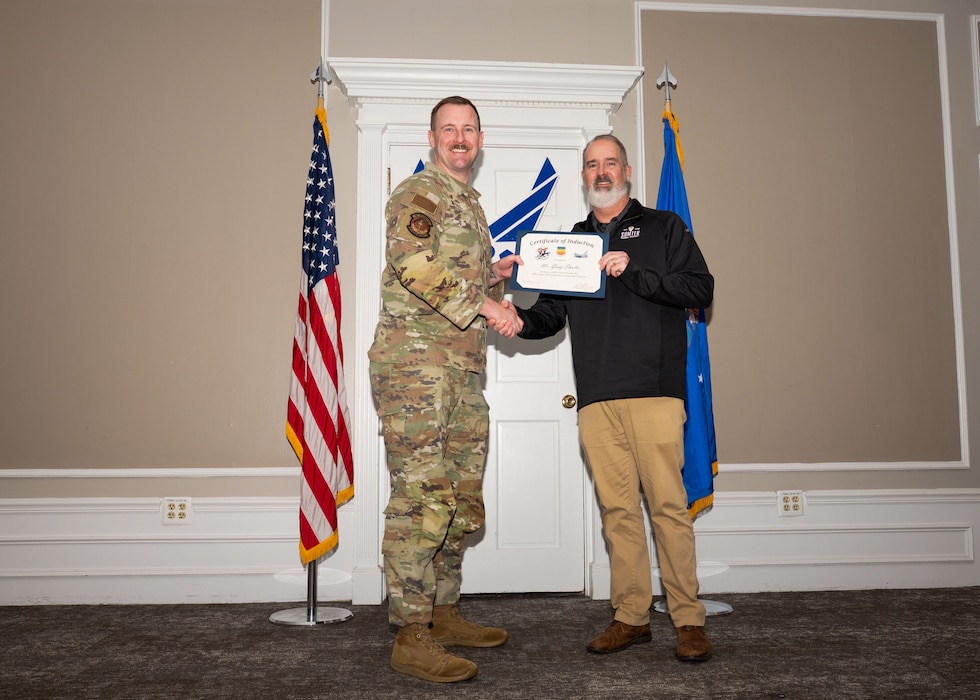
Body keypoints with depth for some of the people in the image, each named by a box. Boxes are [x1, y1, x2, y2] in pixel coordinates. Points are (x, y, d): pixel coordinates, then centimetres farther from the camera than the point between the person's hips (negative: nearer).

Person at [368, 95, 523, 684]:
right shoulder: (418, 192, -1)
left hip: (465, 369, 9)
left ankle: (444, 612, 23)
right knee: (421, 496, -11)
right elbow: (412, 263, -19)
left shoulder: (472, 205, 26)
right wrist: (483, 303, -19)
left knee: (462, 499, 11)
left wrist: (495, 277, 15)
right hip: (415, 362, -9)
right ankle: (412, 635, -4)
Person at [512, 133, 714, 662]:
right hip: (596, 397, 4)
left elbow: (700, 287, -1)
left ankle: (689, 620, 4)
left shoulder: (663, 227, 13)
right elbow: (551, 314, 19)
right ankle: (631, 616, 14)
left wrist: (634, 273, -11)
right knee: (616, 508, 5)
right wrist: (521, 320, -2)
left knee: (667, 503, -6)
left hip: (654, 389, -3)